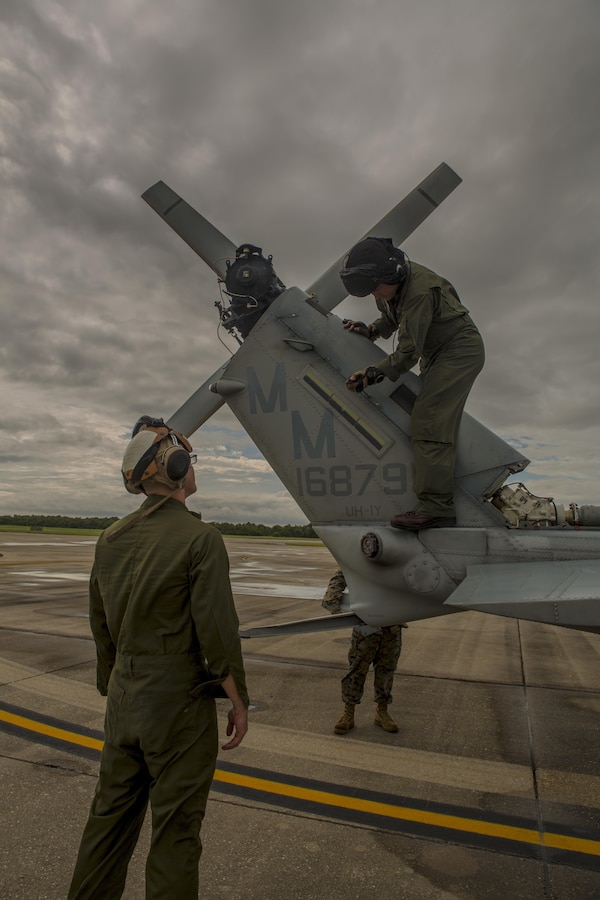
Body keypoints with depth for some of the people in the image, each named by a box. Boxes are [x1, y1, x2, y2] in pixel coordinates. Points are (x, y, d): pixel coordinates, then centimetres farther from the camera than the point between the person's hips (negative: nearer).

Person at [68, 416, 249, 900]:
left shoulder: (112, 539, 2)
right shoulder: (200, 538, -18)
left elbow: (101, 628, 10)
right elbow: (218, 632, -19)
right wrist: (239, 703, -6)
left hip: (124, 701, 7)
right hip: (178, 705, -6)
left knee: (111, 818, 21)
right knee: (175, 831, 10)